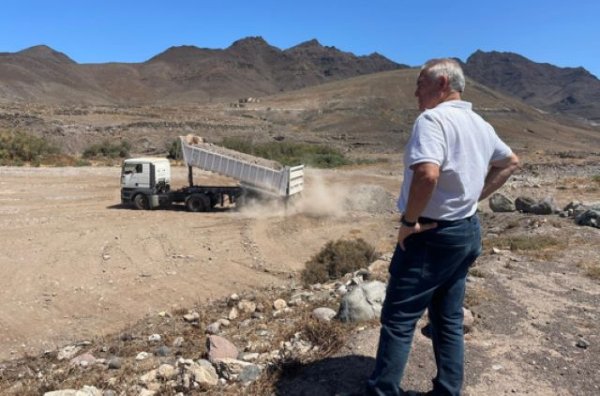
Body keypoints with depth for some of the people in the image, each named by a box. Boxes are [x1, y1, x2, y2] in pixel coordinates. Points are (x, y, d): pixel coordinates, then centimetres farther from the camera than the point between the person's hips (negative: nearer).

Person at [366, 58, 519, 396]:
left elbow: (428, 174, -34)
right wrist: (476, 196, 17)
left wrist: (409, 220, -20)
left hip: (431, 235, -9)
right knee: (450, 320, 16)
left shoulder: (433, 119, -18)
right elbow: (511, 162, 25)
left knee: (399, 318, 1)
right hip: (467, 231, 9)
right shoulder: (480, 125, 11)